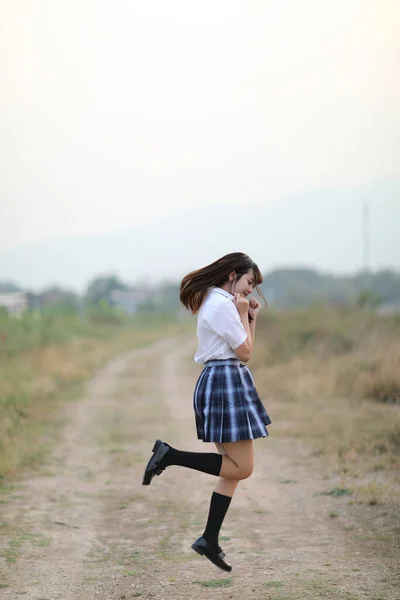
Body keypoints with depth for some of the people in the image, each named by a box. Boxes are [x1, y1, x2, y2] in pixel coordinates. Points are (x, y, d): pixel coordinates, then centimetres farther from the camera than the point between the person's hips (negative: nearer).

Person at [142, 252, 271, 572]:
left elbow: (239, 347, 21)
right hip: (227, 382, -11)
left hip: (221, 382, 11)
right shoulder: (224, 304, -14)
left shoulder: (214, 301, 19)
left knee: (233, 467, 9)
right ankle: (169, 455, -10)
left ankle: (210, 540, 9)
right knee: (242, 467, -9)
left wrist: (252, 317, 13)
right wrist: (243, 314, -4)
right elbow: (245, 352, -11)